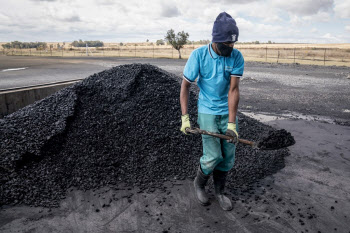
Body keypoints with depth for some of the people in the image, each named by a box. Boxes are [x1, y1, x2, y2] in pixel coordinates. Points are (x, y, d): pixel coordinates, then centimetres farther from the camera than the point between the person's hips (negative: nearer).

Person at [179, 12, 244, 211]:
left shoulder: (237, 57, -10)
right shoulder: (199, 55, -15)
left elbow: (233, 90, -15)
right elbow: (185, 85, -9)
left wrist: (231, 123, -21)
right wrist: (185, 118, -14)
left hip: (228, 112, 3)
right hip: (207, 112, -3)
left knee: (228, 156, 7)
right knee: (213, 156, -6)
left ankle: (219, 191, 30)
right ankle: (199, 183, 25)